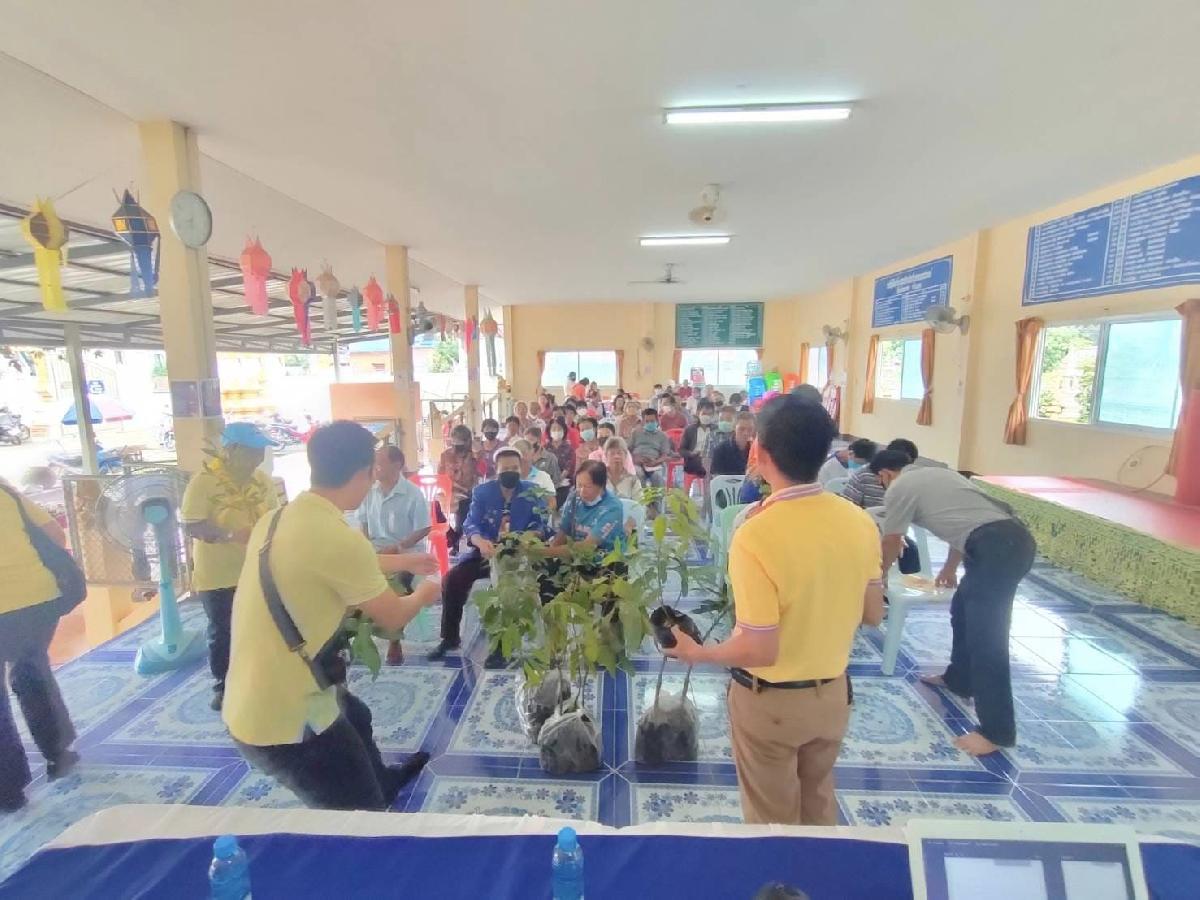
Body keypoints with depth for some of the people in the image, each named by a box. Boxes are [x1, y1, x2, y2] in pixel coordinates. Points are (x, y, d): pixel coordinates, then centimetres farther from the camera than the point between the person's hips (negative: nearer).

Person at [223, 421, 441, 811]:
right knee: (362, 812, 10)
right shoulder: (340, 538, -29)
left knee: (357, 716, 34)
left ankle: (383, 781, 59)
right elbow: (392, 617, -13)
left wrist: (405, 562, 26)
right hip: (284, 720, -10)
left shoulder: (277, 520, -2)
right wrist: (424, 594, 8)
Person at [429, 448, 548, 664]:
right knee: (453, 579, -16)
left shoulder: (532, 492, -3)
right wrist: (480, 542, -32)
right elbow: (470, 525, -9)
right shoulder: (482, 492, 0)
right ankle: (450, 638, 5)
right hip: (485, 550, 3)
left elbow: (539, 527, -8)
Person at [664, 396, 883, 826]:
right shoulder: (860, 523, -11)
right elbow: (873, 614, 2)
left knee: (773, 819, 22)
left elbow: (759, 651, -25)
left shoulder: (755, 537, -30)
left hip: (770, 701, -5)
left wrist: (698, 653, -9)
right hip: (833, 693, 6)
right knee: (819, 804, 30)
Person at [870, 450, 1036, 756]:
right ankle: (958, 679, 41)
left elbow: (890, 545, 12)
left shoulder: (898, 488, 1)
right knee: (963, 610, 25)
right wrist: (950, 567, 47)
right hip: (1013, 537, 10)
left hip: (996, 548, -10)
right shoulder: (937, 473, 25)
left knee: (986, 638, -2)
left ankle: (997, 731, 7)